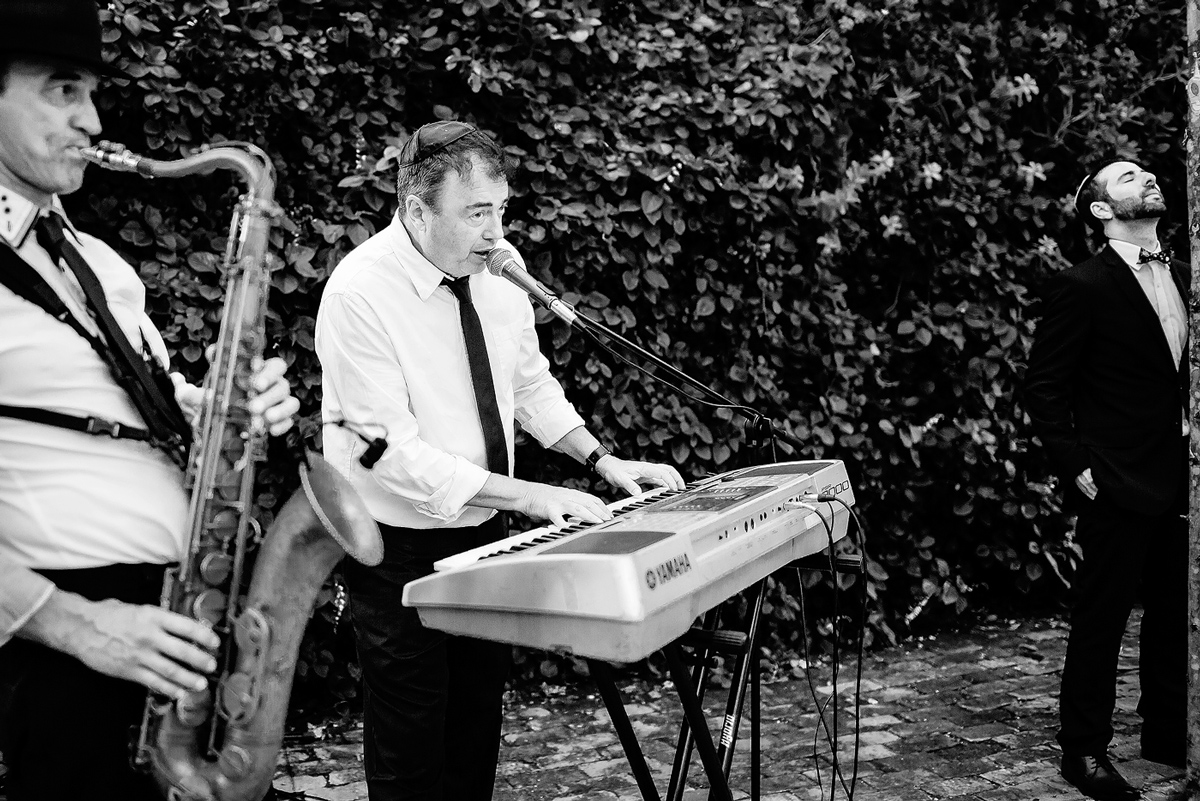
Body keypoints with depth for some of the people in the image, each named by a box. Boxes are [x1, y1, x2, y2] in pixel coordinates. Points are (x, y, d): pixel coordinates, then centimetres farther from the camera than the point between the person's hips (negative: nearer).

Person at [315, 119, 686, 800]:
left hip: (483, 530, 6)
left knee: (479, 722, 15)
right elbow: (395, 455, -26)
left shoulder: (497, 267, -3)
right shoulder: (359, 294, -23)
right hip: (400, 546, -6)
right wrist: (529, 496, -27)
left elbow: (530, 382, 12)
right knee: (413, 746, 5)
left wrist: (602, 460, 0)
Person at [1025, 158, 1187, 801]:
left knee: (1174, 614, 15)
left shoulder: (1181, 276, 11)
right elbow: (1042, 390, -10)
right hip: (1116, 483, -7)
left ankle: (1165, 732, 30)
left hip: (1177, 479, 7)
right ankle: (1084, 749, 14)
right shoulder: (1081, 287, -11)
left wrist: (1186, 438, 9)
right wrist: (1078, 468, -13)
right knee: (1101, 618, 2)